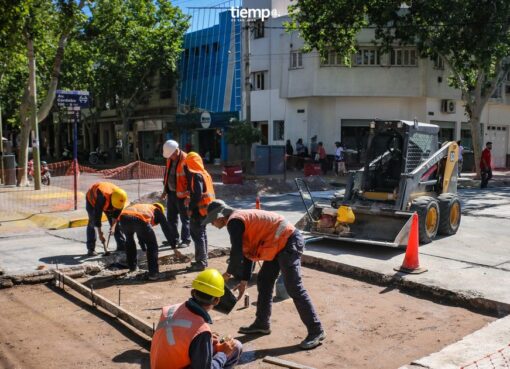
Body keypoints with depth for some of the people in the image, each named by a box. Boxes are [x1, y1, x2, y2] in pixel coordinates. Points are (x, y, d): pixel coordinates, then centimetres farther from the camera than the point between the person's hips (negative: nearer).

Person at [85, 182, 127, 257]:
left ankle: (122, 246, 3)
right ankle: (90, 249, -10)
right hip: (93, 199, -4)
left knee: (116, 223, -2)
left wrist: (113, 226, -27)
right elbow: (97, 216, -40)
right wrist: (100, 233, -36)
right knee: (92, 222, -14)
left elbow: (117, 214, -17)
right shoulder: (102, 197, -46)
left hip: (108, 202, 4)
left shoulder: (121, 198, -32)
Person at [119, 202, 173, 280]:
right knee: (152, 245, 14)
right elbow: (166, 229, 30)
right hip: (140, 220, -5)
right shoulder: (157, 210, 33)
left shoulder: (140, 206, 46)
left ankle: (132, 266, 40)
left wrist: (144, 248, 57)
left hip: (124, 217, 5)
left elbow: (140, 233, 50)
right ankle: (153, 273, 8)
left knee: (129, 239, 35)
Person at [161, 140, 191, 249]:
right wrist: (165, 190, 18)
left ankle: (186, 240, 13)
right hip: (171, 193, 8)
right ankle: (174, 240, 25)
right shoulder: (170, 159, 7)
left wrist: (188, 194, -17)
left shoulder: (185, 160, -18)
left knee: (185, 218, 3)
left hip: (181, 195, -8)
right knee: (171, 218, 14)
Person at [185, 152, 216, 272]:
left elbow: (197, 194, -23)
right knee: (201, 234, 16)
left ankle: (201, 262, -3)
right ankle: (202, 259, 24)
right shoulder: (204, 173, 13)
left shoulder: (196, 175, -16)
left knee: (197, 235, -5)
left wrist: (190, 208, -16)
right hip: (204, 208, 10)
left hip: (198, 209, -10)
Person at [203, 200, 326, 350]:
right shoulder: (241, 219, 18)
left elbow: (237, 252, -16)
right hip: (279, 244, 11)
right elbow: (247, 251, 23)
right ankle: (262, 323, 28)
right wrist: (244, 280, 23)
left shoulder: (234, 221, -12)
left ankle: (316, 331, -3)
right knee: (264, 282, 17)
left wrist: (229, 273, 2)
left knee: (294, 288, -9)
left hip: (289, 242, -11)